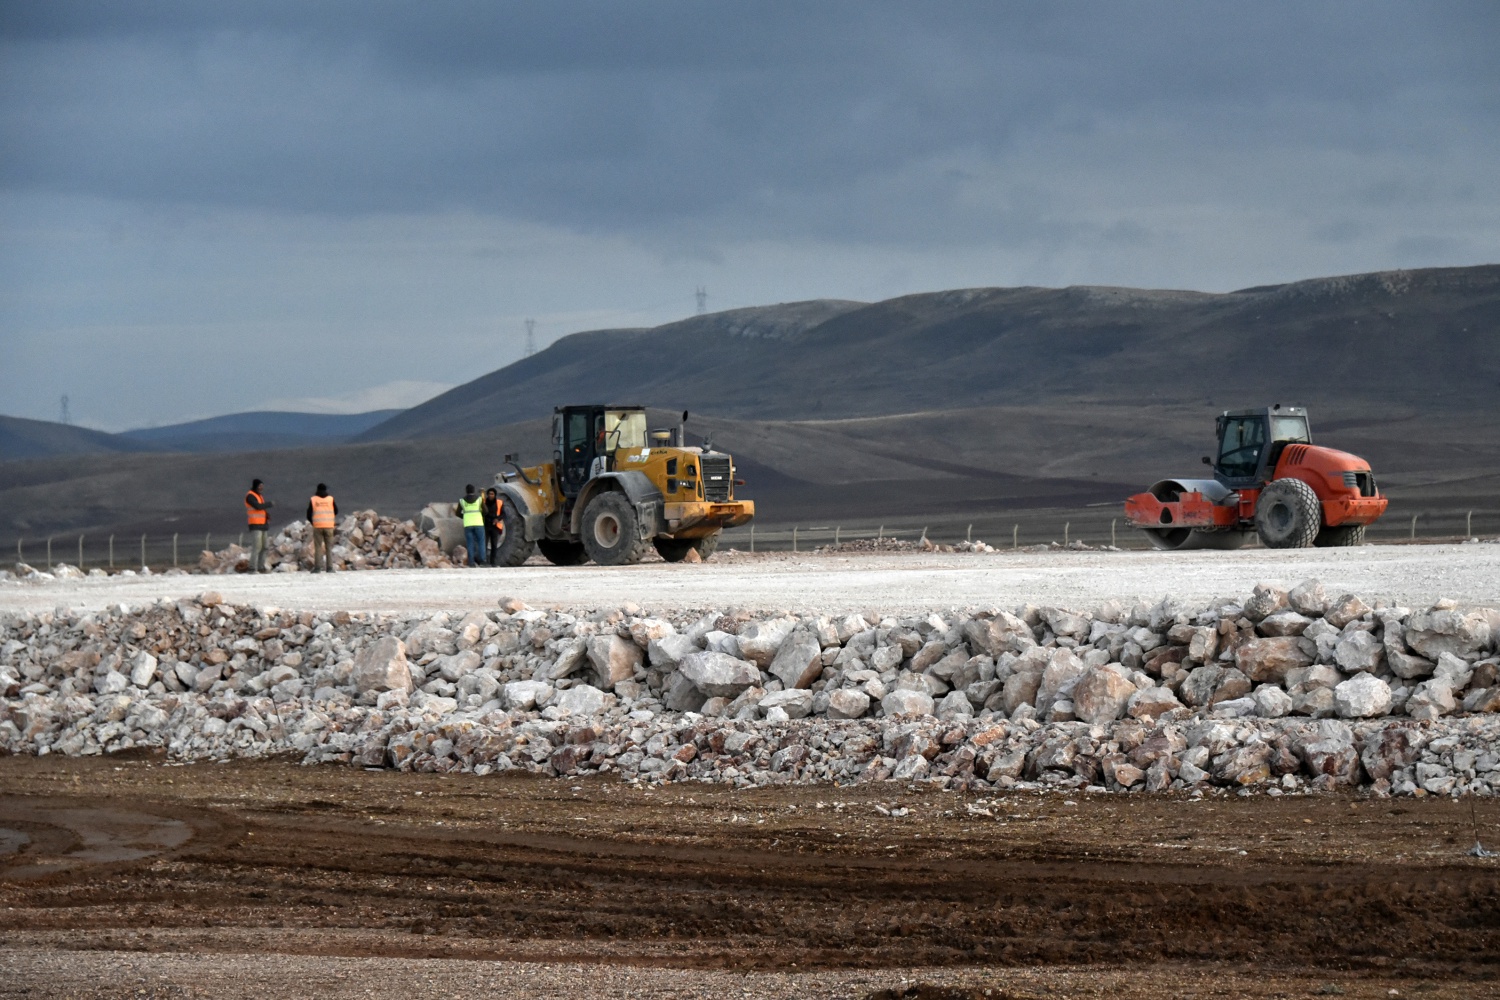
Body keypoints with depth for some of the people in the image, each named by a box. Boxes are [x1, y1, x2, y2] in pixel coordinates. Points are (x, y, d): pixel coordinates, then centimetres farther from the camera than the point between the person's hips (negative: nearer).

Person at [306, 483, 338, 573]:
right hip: (329, 526, 0)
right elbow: (336, 511, 12)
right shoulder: (330, 499, 3)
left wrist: (312, 522, 25)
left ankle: (316, 567, -3)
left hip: (317, 526, 0)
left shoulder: (313, 499, 2)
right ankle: (329, 567, -3)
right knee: (329, 547, 4)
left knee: (318, 547, 3)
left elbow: (309, 514, 6)